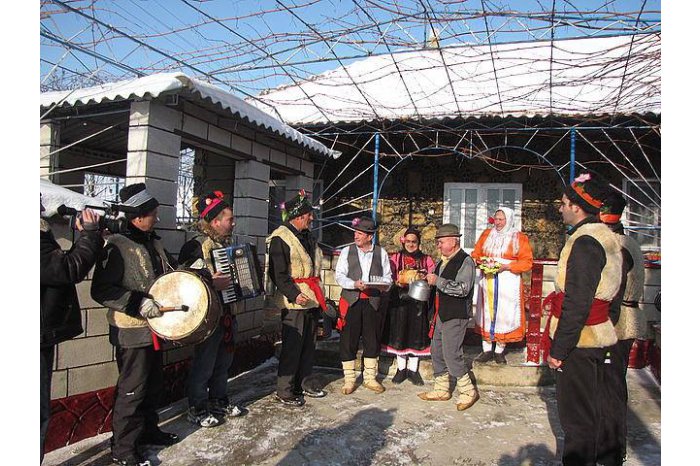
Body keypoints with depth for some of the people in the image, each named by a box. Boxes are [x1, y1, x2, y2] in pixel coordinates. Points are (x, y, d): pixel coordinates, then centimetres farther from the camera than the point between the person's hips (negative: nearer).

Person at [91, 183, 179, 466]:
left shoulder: (153, 242, 9)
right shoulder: (117, 246, -17)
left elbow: (169, 271, 23)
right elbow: (101, 290, -21)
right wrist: (139, 303, -26)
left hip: (154, 329, 8)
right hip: (132, 332, -8)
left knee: (153, 385, 20)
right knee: (132, 390, 3)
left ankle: (148, 430, 38)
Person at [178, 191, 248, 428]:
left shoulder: (225, 243, 12)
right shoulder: (196, 246, -15)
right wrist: (210, 282, -30)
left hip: (227, 313, 9)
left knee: (224, 360, 18)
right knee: (204, 364, 3)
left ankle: (219, 401, 34)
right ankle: (196, 410, 18)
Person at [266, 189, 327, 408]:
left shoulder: (308, 236, 16)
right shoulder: (280, 238, -12)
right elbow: (278, 274, -17)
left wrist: (319, 295, 21)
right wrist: (294, 294, -25)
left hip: (312, 299, 9)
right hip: (294, 301, -9)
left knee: (309, 345, 16)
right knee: (292, 346, -2)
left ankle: (304, 383, 29)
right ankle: (285, 392, 10)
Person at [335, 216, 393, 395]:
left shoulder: (381, 253, 8)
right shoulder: (346, 251, 5)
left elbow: (388, 276, 10)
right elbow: (339, 275, -1)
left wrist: (384, 285, -12)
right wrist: (355, 284, -18)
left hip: (374, 302, 1)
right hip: (351, 300, -1)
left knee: (373, 340, 8)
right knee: (348, 340, 2)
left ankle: (370, 378, 23)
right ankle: (349, 379, 15)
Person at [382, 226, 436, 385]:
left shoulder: (426, 260, 8)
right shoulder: (395, 258, 6)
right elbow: (389, 276, -1)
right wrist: (399, 282, -20)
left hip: (418, 302, 1)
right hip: (399, 301, -1)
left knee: (417, 333, 4)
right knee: (399, 333, 3)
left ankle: (413, 369, 17)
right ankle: (401, 369, 17)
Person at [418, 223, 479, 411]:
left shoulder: (465, 261, -13)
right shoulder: (443, 261, 14)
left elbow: (463, 289, -24)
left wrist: (438, 281, -23)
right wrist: (428, 279, 6)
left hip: (456, 316, -9)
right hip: (441, 314, 9)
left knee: (451, 355, -7)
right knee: (437, 351, 14)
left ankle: (468, 391, 11)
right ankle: (441, 389, 28)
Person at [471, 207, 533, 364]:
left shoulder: (519, 238, 0)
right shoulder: (486, 234, 11)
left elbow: (527, 262, -4)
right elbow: (475, 254, 14)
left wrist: (507, 266, -16)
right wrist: (481, 262, -8)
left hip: (508, 282, -3)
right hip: (487, 280, 3)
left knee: (504, 314, 0)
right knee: (486, 313, 4)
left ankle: (500, 350, 13)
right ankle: (487, 350, 13)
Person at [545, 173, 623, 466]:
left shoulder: (584, 243, -21)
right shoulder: (606, 237, 11)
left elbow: (576, 304, -24)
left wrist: (558, 349, -18)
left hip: (579, 343, -10)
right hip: (600, 340, 10)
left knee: (577, 415, 3)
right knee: (598, 407, 22)